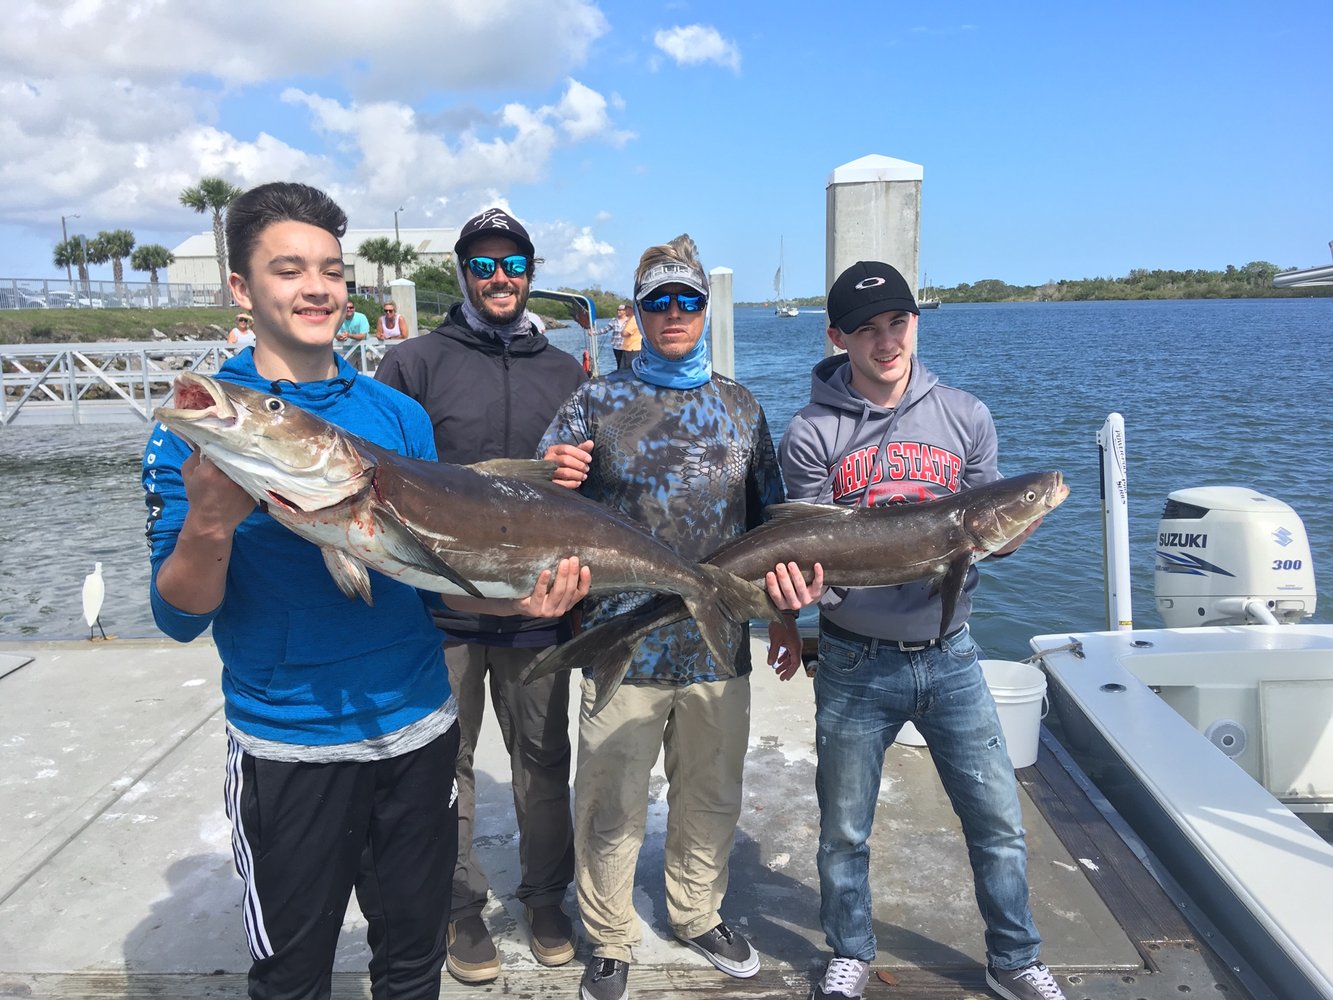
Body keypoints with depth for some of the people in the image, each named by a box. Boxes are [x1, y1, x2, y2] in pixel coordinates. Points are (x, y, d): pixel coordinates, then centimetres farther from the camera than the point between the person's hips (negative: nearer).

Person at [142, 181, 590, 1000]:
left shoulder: (399, 416, 2)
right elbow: (180, 617, -10)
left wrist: (518, 599, -11)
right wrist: (209, 524, -30)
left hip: (418, 726, 3)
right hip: (288, 746, -3)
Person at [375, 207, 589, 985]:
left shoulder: (567, 373, 7)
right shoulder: (414, 362, -1)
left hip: (539, 608, 2)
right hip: (442, 608, -2)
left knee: (544, 761, 14)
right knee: (447, 765, 10)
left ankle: (547, 898, 33)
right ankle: (463, 909, 29)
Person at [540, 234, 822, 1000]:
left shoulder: (741, 407, 7)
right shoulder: (598, 403, -2)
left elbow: (769, 519, 11)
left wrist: (788, 576, -9)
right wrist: (554, 480, -28)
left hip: (719, 645, 3)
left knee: (713, 796, 19)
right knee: (612, 806, 8)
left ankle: (698, 914, 43)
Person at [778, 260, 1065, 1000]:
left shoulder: (965, 417, 1)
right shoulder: (812, 434, -7)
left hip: (949, 654, 2)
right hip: (855, 662, -1)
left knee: (998, 819, 10)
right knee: (844, 828, 14)